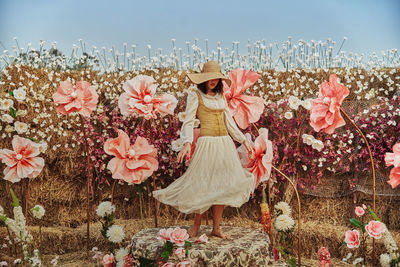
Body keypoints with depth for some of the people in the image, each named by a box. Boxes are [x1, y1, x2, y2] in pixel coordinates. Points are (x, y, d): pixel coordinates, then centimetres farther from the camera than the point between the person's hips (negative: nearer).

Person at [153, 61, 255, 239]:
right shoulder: (195, 95, -1)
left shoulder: (220, 96, 16)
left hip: (225, 144, 6)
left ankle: (216, 228, 14)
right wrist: (187, 143, -23)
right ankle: (196, 225, 15)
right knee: (205, 185, -3)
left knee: (222, 185, 5)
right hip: (207, 143, -6)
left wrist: (244, 140, 17)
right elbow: (188, 121, -9)